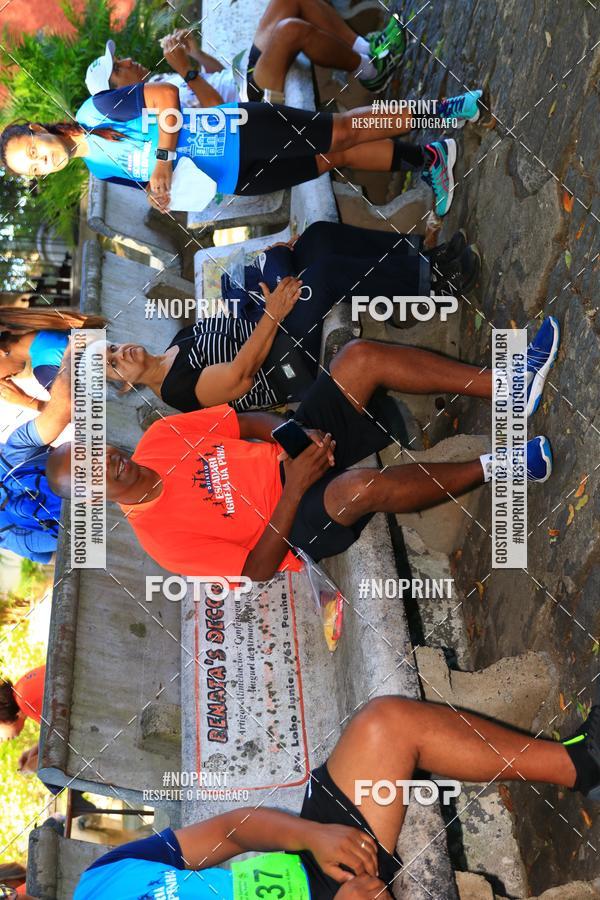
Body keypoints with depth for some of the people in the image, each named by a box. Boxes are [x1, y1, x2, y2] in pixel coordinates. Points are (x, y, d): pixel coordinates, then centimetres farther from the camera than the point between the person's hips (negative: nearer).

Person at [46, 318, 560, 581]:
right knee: (359, 486, -42)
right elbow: (258, 569, -19)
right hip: (295, 522, -6)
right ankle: (490, 468, -17)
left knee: (359, 356, -17)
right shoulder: (159, 533, -16)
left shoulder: (158, 438, 1)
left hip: (298, 452, 7)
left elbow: (251, 421, 7)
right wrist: (293, 489, -27)